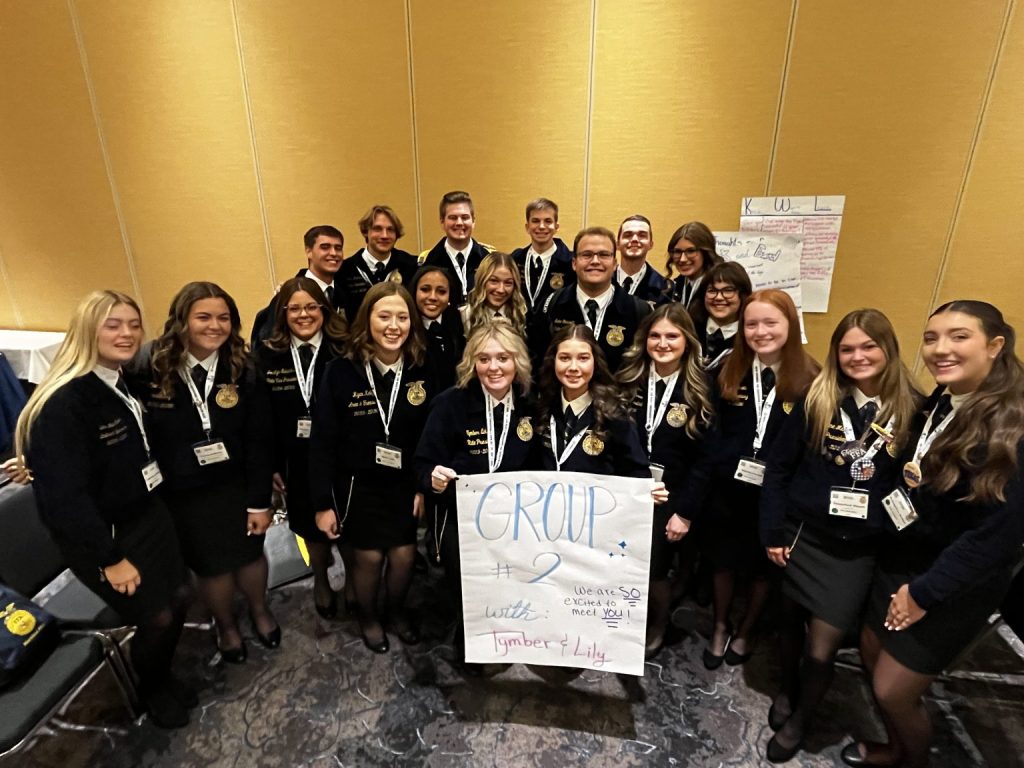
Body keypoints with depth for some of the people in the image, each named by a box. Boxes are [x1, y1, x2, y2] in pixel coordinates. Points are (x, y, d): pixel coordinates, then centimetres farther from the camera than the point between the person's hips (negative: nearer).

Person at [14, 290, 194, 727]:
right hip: (101, 536, -7)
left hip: (149, 516, 7)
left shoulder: (129, 384, 0)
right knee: (155, 617, 5)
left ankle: (162, 676, 41)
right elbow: (65, 494, -24)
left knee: (179, 599, 14)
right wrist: (109, 557, -19)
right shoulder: (65, 402, -24)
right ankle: (151, 692, 36)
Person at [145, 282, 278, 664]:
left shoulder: (242, 371, -11)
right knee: (210, 565, 16)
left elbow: (259, 441, -9)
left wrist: (260, 501, -8)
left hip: (236, 485, 1)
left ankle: (259, 610, 47)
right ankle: (226, 624, 45)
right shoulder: (153, 368, -13)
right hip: (180, 492, 0)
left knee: (249, 554, 16)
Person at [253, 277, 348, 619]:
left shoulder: (344, 350, -10)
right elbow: (262, 418, -2)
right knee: (312, 526, 20)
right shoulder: (266, 355, -3)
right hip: (297, 460, 2)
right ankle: (320, 582, 47)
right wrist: (271, 465, -1)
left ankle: (352, 578, 43)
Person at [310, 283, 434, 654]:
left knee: (404, 555, 12)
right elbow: (323, 441, -11)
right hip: (357, 485, -2)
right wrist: (323, 502, -10)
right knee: (369, 556, 12)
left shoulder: (421, 371, -9)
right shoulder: (341, 372, -15)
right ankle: (368, 618, 42)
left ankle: (397, 611, 43)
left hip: (405, 484, 2)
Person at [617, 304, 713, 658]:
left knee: (651, 569, -2)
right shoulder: (628, 380, 1)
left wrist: (685, 511, -9)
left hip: (670, 496, -2)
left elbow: (704, 458, -6)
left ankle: (658, 622, 32)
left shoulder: (701, 390, -5)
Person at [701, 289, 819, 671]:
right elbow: (712, 431, -1)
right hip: (727, 488, 2)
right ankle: (720, 627, 42)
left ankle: (745, 631, 44)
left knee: (762, 566, 18)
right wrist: (716, 467, -11)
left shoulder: (809, 378, -9)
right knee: (723, 561, 17)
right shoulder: (728, 372, -1)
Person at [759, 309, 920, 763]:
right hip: (803, 535, 1)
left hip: (860, 549, 0)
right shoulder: (817, 400, -4)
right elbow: (779, 466, -2)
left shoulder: (912, 409, -3)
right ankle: (786, 691, 47)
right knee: (791, 624, 17)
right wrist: (772, 532, -5)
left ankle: (800, 717, 33)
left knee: (822, 649, 2)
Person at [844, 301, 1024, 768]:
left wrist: (925, 592, -17)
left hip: (952, 586, -7)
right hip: (897, 563, 7)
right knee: (871, 659, 19)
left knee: (893, 691, 5)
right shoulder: (935, 407, 2)